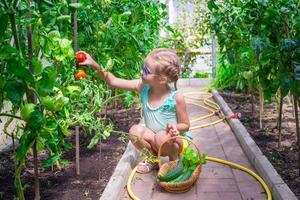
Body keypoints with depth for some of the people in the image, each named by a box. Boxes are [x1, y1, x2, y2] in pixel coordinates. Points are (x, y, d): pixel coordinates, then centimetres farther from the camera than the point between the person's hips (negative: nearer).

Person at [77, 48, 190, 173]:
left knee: (162, 137, -35)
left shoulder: (176, 98, -22)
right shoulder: (143, 87, -11)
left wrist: (174, 127, -32)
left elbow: (185, 125, -10)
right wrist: (95, 65, -20)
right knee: (135, 131, -22)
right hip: (153, 140, 4)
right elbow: (113, 81, -10)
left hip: (173, 140, -4)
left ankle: (174, 161, -1)